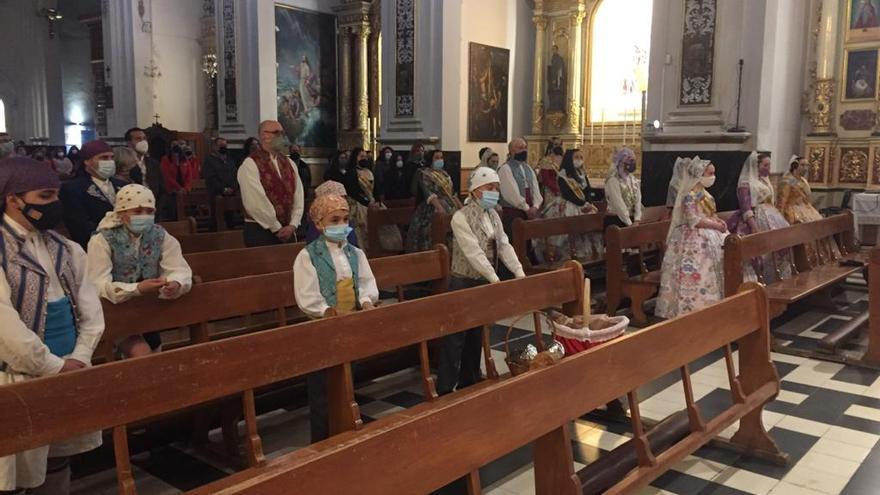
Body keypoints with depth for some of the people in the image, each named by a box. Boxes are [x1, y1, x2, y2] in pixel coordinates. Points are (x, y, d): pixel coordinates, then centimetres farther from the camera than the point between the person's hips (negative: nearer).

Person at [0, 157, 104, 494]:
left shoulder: (65, 248, 8)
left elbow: (90, 308, 6)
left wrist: (79, 357, -8)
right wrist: (53, 367, -15)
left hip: (69, 372, 6)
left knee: (58, 462, 18)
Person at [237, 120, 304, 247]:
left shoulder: (289, 163, 12)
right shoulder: (250, 165, -9)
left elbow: (298, 196, 6)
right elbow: (255, 203, -16)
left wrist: (292, 226, -6)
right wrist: (277, 228, -13)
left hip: (288, 231, 6)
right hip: (260, 231, -6)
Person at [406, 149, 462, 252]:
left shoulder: (444, 174, 16)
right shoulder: (423, 173, -6)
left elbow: (452, 192, 19)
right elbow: (428, 193, -19)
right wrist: (440, 208, -30)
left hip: (450, 210, 6)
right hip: (432, 211, -6)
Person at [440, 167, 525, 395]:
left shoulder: (493, 215, 8)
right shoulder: (461, 217, -16)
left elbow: (504, 246, 2)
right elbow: (474, 252, -24)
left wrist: (519, 271, -13)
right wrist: (495, 279, -30)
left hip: (485, 282, 7)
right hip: (464, 283, -7)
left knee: (476, 334, 15)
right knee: (455, 337, -3)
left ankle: (469, 381, 28)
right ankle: (445, 389, 3)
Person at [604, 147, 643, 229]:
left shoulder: (634, 180, 9)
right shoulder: (613, 180, -13)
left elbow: (638, 200, 2)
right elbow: (618, 204, -19)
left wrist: (637, 220, -10)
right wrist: (629, 224, -19)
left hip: (631, 219, 7)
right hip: (615, 220, -7)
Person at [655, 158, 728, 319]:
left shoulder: (705, 193, 15)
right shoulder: (690, 195, -15)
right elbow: (694, 221, -21)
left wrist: (719, 221, 0)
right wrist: (716, 225, -17)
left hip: (709, 234, 10)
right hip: (695, 238, -10)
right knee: (696, 272, -14)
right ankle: (694, 303, -8)